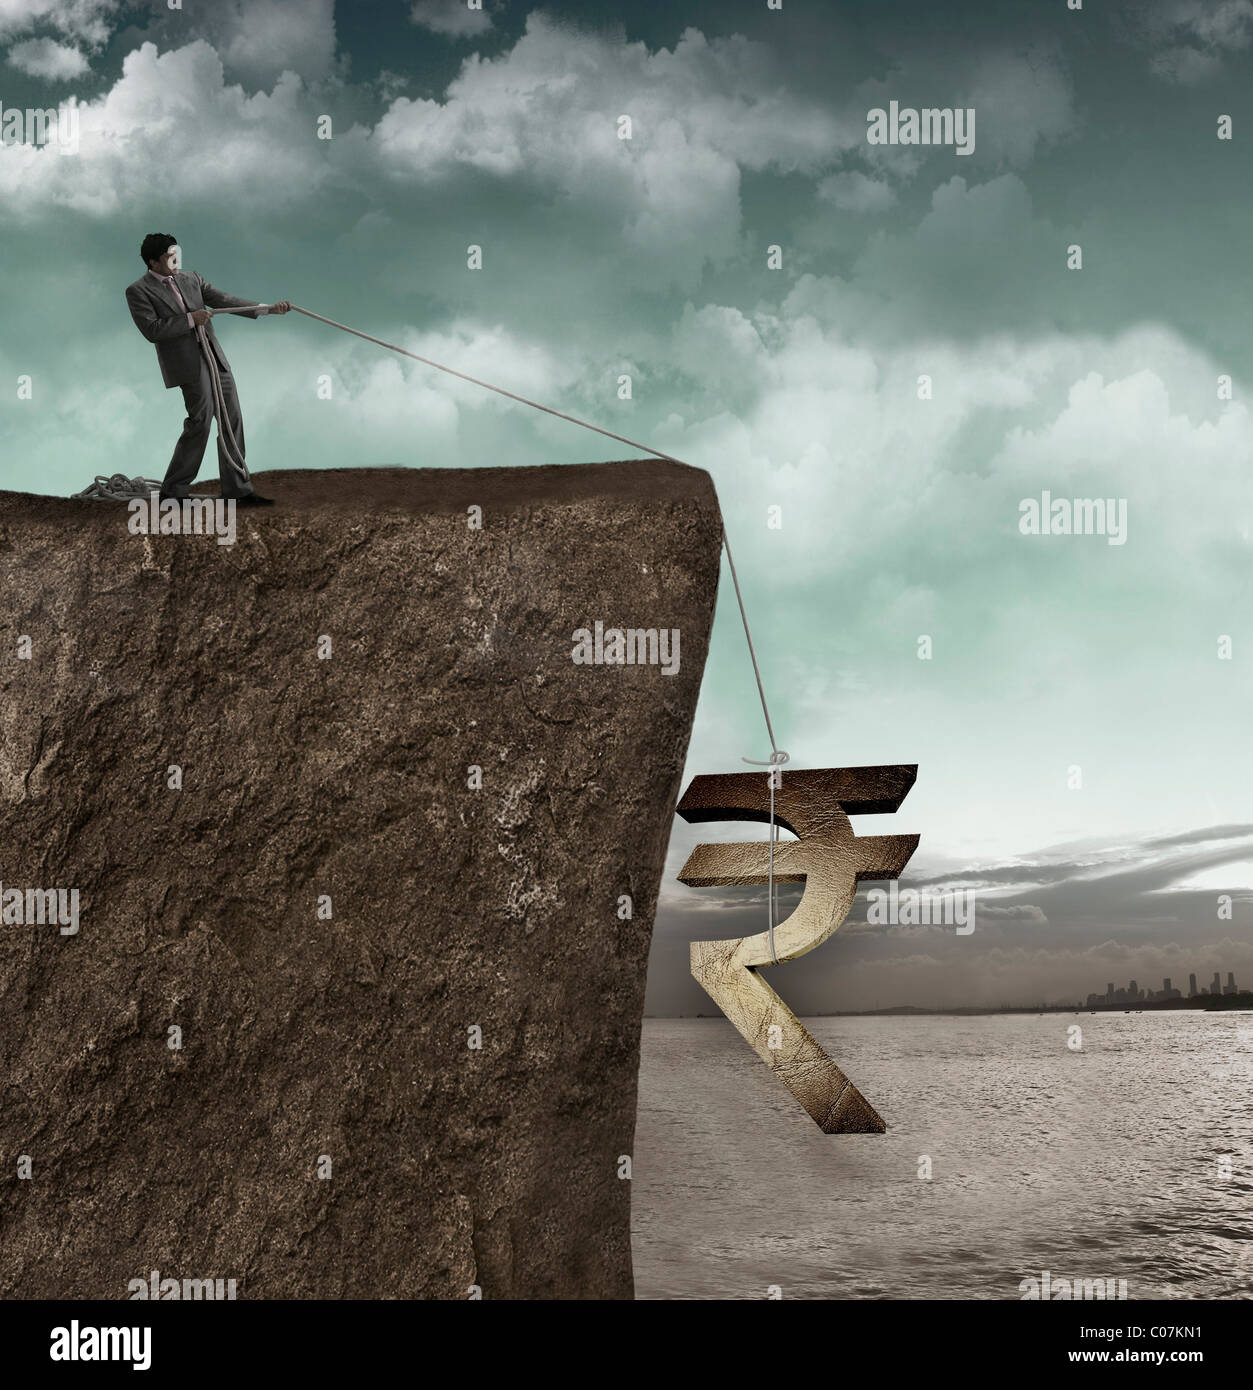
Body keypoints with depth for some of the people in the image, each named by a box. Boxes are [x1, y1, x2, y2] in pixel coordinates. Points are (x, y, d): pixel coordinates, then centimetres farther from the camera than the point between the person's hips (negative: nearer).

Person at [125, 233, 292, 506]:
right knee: (201, 420, -12)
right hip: (187, 363, -7)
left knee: (231, 420, 4)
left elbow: (224, 301, 10)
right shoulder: (138, 291, -2)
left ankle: (238, 490, 10)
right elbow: (152, 330, -13)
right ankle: (173, 491, 1)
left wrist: (268, 309, 1)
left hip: (215, 358, 7)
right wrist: (190, 319, -14)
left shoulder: (191, 278, 14)